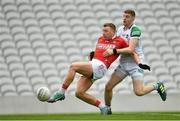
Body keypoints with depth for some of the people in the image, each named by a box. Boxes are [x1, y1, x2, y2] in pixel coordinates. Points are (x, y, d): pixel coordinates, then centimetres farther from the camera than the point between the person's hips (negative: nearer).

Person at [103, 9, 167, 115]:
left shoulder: (135, 30, -16)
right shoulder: (120, 29, 7)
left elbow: (131, 49, -26)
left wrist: (114, 51, -31)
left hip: (136, 63, -6)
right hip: (123, 63, 6)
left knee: (139, 92, -14)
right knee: (108, 87, -1)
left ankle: (157, 86, 13)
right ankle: (107, 109, 19)